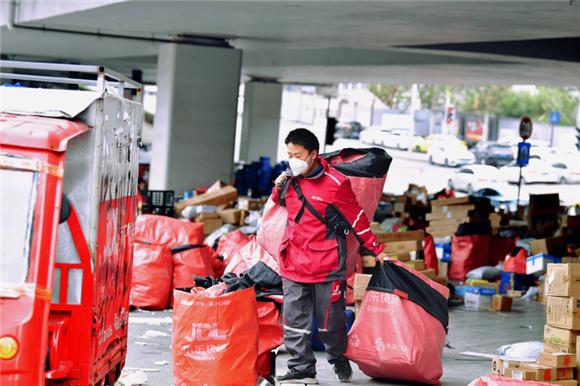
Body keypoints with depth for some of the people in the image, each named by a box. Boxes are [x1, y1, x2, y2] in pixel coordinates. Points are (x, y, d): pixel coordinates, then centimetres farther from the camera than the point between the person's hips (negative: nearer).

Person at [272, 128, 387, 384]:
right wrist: (279, 189, 3)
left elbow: (357, 219, -4)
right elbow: (281, 203, 27)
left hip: (325, 264, -5)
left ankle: (339, 359, 31)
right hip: (293, 263, 5)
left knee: (330, 319, 6)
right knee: (294, 319, 2)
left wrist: (375, 250, 2)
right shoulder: (291, 179, 6)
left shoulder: (335, 183, -11)